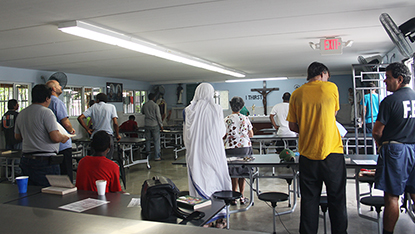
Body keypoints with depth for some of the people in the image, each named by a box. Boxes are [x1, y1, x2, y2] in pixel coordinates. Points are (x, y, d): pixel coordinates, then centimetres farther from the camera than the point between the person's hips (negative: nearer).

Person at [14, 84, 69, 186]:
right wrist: (64, 138, 0)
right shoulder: (46, 112, -13)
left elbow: (17, 137, 22)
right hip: (45, 162, -7)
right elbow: (55, 137, -20)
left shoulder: (21, 114, 11)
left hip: (26, 160, 8)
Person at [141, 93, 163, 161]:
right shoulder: (155, 105, -10)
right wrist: (161, 125, -2)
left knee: (147, 140, 12)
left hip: (147, 125, 4)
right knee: (156, 141, 2)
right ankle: (157, 157, 3)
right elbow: (158, 116, -9)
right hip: (155, 125, -4)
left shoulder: (144, 105, 2)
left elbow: (142, 112, 20)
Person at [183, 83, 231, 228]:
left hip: (196, 153, 1)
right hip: (214, 152, -1)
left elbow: (186, 135, 3)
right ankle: (219, 218, 17)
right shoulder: (217, 109, -6)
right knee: (217, 179, 10)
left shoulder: (189, 110, -3)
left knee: (199, 180, 8)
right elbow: (222, 132, 2)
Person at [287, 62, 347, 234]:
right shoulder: (331, 87, -2)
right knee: (337, 199, 10)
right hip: (332, 152, -2)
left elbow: (292, 126, 4)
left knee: (309, 200, 11)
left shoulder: (297, 94, 2)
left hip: (307, 154, 2)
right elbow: (334, 114, 14)